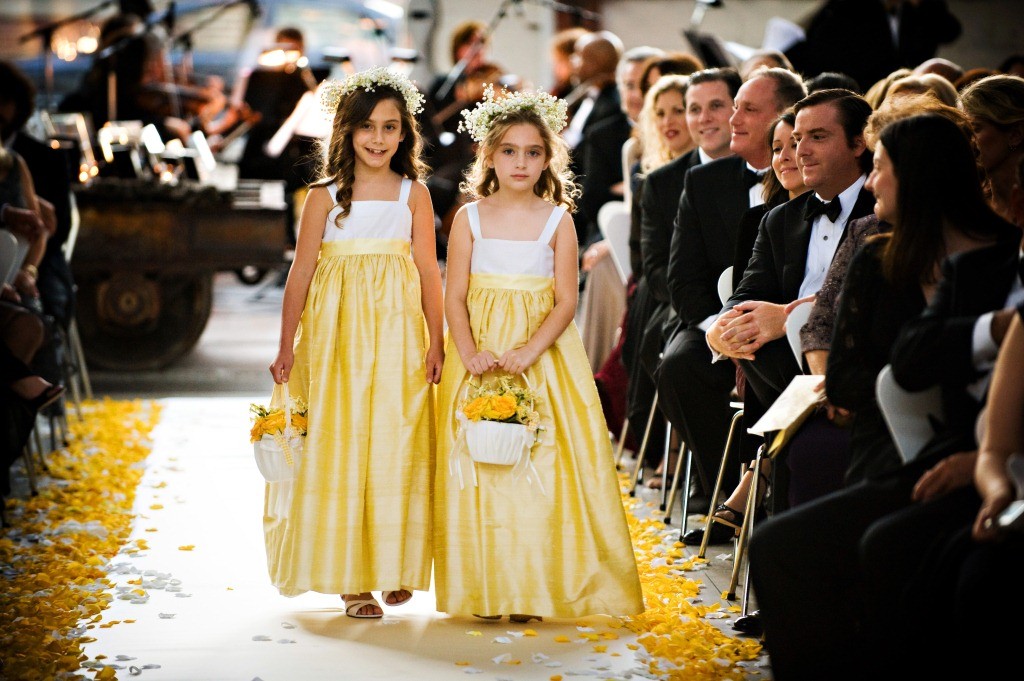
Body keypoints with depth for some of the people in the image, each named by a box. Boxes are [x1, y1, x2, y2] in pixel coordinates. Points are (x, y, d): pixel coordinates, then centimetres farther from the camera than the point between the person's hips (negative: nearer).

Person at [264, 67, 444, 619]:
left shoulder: (414, 193, 5)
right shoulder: (325, 196, 2)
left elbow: (428, 272, 4)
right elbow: (301, 273, 3)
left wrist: (436, 343, -1)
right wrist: (287, 347, 2)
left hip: (397, 333, 1)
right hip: (335, 333, -1)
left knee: (396, 447, 2)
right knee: (337, 449, -1)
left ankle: (394, 567, 15)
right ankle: (349, 577, 5)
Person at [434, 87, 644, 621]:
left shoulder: (557, 220, 1)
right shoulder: (470, 218, 3)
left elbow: (566, 301, -3)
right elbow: (455, 297, 0)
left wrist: (530, 351, -17)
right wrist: (468, 352, -15)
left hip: (543, 354, -1)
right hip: (479, 361, 1)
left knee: (540, 463, -4)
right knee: (478, 463, -1)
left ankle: (534, 587, 4)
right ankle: (482, 589, 7)